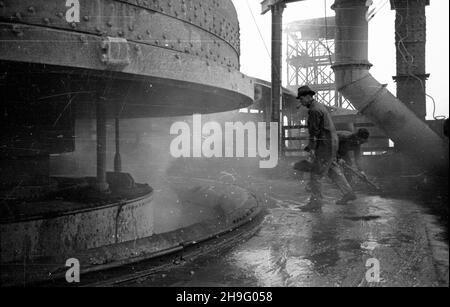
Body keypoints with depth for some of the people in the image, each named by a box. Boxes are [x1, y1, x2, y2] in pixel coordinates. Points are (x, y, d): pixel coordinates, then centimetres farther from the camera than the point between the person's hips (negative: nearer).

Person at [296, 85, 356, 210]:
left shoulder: (314, 110, -17)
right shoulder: (319, 106, 16)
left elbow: (314, 131, -18)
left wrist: (311, 148, -14)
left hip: (325, 144, -10)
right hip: (331, 141, 10)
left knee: (316, 173, -4)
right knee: (333, 170, 17)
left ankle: (316, 200, 2)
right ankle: (348, 193, 24)